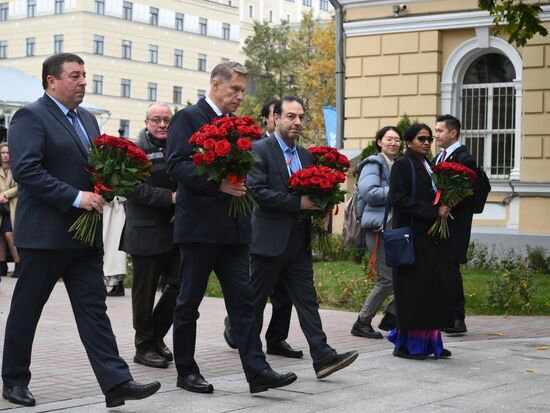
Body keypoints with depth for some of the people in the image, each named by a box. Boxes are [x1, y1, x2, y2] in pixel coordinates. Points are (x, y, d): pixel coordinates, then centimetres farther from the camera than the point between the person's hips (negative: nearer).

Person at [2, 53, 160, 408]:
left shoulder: (88, 119, 16)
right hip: (45, 232, -7)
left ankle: (117, 383, -3)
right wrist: (76, 197, -22)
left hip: (85, 233, 7)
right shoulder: (30, 117, -9)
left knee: (94, 308, 1)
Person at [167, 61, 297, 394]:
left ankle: (257, 371, -3)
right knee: (190, 301, 4)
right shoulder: (189, 118, -5)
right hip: (200, 225, -6)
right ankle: (186, 371, 14)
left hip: (233, 227, 6)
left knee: (243, 299, 0)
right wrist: (218, 184, -23)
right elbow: (177, 164, -15)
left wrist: (243, 186, 2)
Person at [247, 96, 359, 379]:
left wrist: (318, 208, -1)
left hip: (298, 243, 6)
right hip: (269, 241, -6)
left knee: (307, 300, 0)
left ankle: (323, 357, -5)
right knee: (256, 300, 6)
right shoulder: (259, 150, -7)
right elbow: (257, 192, -18)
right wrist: (298, 203, -18)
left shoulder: (306, 155, 15)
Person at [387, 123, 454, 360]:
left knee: (437, 288, 4)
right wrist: (434, 211, -18)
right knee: (413, 292, -5)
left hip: (432, 239, 8)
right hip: (412, 239, -8)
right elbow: (399, 199, -15)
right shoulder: (402, 165, -5)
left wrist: (444, 206, 2)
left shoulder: (429, 166, 18)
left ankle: (430, 342, 11)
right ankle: (406, 345, 4)